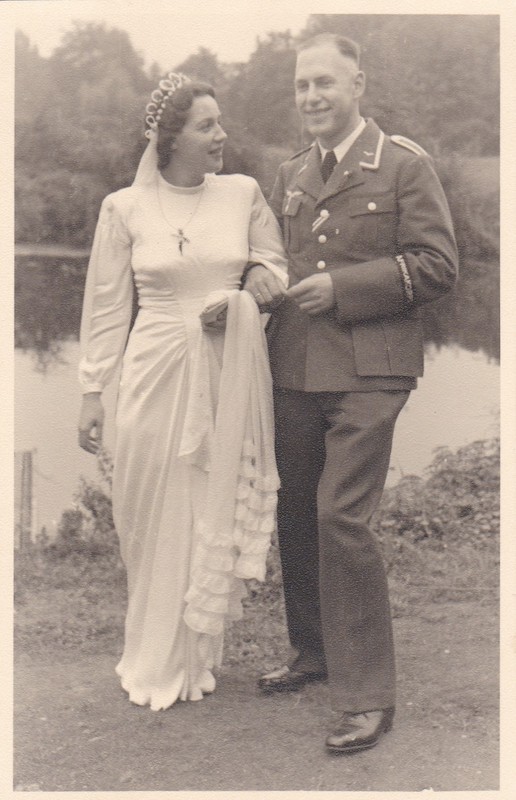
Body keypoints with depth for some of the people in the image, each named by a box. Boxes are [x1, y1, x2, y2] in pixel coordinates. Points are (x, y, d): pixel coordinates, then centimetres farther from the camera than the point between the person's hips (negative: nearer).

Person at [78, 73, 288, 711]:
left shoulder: (243, 193, 3)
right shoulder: (124, 208, 0)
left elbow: (276, 268, 11)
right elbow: (106, 305, 4)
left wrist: (236, 301, -10)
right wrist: (92, 392, 3)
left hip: (229, 372, 1)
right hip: (156, 371, -1)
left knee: (217, 513, 6)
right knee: (155, 519, 4)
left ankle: (197, 653, 24)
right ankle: (155, 662, 23)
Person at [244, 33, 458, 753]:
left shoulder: (404, 165, -1)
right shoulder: (290, 177, 17)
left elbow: (437, 265, -7)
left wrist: (340, 286, -14)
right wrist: (260, 278, 2)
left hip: (367, 371, -6)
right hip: (294, 371, 7)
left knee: (341, 517, -14)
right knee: (296, 516, 12)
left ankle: (367, 697, -3)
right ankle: (314, 653, 32)